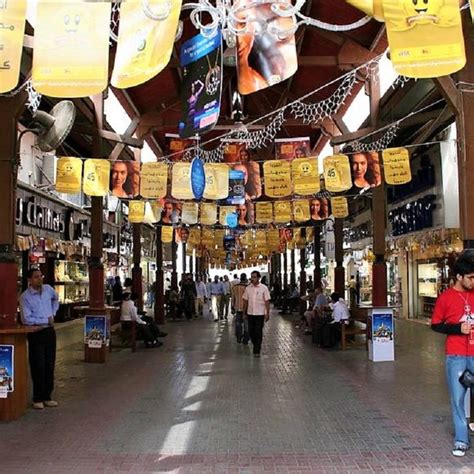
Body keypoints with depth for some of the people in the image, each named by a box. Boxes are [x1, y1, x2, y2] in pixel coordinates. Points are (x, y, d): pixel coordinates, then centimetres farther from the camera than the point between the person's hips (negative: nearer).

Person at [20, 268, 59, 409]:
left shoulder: (48, 289, 4)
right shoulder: (25, 297, -12)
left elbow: (56, 299, 28)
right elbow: (26, 319, -17)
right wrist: (46, 320, -14)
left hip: (50, 331, 5)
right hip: (36, 333, -5)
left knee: (50, 365, 9)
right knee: (38, 366, -1)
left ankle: (47, 397, 19)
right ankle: (37, 399, 11)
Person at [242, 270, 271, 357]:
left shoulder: (264, 288, -6)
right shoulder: (248, 288, 4)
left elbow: (267, 301, -6)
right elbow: (245, 301, 9)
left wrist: (267, 314, -9)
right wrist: (244, 313, 8)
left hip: (260, 314, -3)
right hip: (250, 313, 4)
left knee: (258, 333, -1)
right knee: (251, 331, 9)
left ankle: (257, 351, 6)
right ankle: (255, 346, 31)